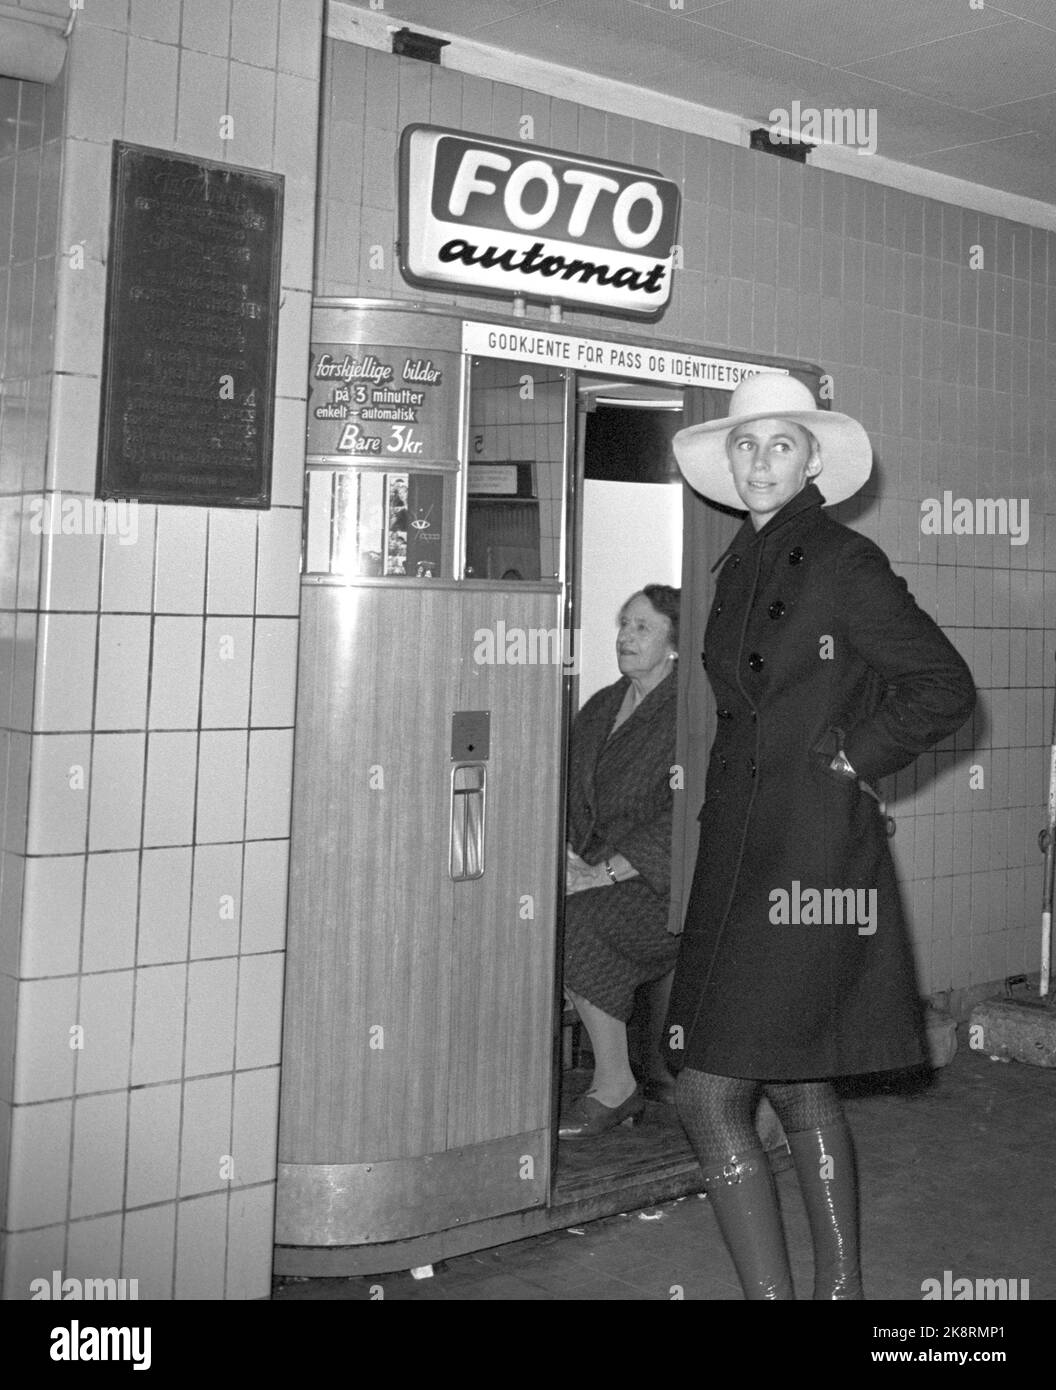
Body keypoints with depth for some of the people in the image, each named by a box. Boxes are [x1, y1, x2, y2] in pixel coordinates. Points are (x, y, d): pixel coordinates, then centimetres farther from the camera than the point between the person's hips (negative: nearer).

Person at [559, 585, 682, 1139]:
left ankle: (616, 1086, -15)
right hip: (597, 868, 7)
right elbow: (571, 797, 15)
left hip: (668, 880, -6)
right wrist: (566, 853, -6)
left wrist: (606, 871, -22)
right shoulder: (599, 708, 17)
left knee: (576, 919, -30)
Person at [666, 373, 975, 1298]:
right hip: (745, 848, 9)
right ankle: (841, 1285, 28)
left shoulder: (844, 563, -10)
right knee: (799, 1086, 15)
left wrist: (848, 760, -11)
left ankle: (771, 1291, 2)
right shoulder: (742, 569, 13)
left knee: (709, 1097, -9)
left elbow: (946, 689, -10)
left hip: (809, 854, -9)